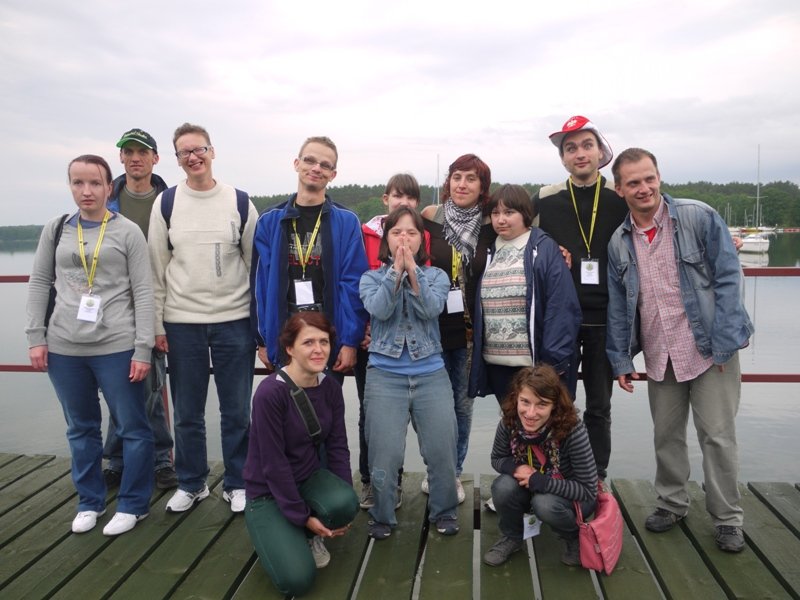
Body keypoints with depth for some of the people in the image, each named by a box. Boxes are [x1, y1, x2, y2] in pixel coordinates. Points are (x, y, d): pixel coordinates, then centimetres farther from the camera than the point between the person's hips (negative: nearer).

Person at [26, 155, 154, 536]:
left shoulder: (128, 232, -1)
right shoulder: (55, 230, 9)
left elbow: (143, 292, -4)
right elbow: (39, 283, 12)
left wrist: (143, 348, -9)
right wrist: (36, 337, 3)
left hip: (117, 347, -3)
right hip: (63, 348, 3)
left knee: (133, 428, 3)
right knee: (81, 429, 15)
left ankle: (133, 504, 20)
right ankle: (90, 501, 31)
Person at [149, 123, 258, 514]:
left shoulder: (239, 203, 2)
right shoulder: (165, 203, 4)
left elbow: (256, 263, 4)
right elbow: (156, 268, 4)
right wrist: (157, 324, 1)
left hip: (234, 321, -1)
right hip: (181, 323, 1)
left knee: (236, 411, 7)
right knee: (187, 413, 11)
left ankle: (237, 483, 24)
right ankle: (191, 483, 29)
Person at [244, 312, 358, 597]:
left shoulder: (331, 387, -6)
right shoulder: (270, 393, -26)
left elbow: (337, 446, -2)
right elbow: (273, 464, -22)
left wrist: (344, 508, -10)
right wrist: (302, 516, -16)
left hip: (310, 476, 5)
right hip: (268, 492, -5)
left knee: (344, 503, -29)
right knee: (296, 580, -19)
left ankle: (310, 536, 7)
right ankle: (282, 535, 15)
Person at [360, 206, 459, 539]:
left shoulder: (436, 276, 7)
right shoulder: (371, 277, 6)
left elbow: (431, 310, -13)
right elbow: (379, 310, -14)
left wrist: (412, 270, -20)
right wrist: (396, 270, -20)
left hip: (431, 375, 1)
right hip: (384, 376, 0)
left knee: (442, 450, 3)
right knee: (384, 455, 1)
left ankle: (444, 512, 27)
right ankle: (382, 516, 25)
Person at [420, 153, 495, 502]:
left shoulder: (489, 227, 1)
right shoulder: (429, 218, -3)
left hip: (470, 329, 2)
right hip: (433, 326, -1)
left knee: (463, 404, 11)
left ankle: (453, 474, 28)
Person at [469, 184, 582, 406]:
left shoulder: (545, 249, -6)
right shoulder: (490, 252, 10)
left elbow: (562, 307, -12)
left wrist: (553, 360, -17)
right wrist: (478, 356, 9)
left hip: (535, 363, -5)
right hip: (496, 363, 5)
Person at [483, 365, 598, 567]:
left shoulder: (573, 430, -33)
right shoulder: (509, 423, -23)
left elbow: (589, 490, -25)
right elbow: (497, 459, -3)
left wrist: (539, 481, -32)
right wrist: (516, 468, -26)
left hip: (575, 497, -3)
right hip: (532, 489, 3)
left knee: (545, 504, -33)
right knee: (503, 486, -26)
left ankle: (576, 538, 1)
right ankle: (511, 538, 5)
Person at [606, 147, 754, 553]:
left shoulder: (700, 218, -8)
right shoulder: (618, 242, 3)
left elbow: (728, 279, -9)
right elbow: (617, 306, 8)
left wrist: (724, 344, -14)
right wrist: (620, 360, 6)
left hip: (709, 349, -3)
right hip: (659, 356, 4)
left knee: (718, 436, 3)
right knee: (666, 435, 14)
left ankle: (727, 519, 22)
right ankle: (671, 504, 34)